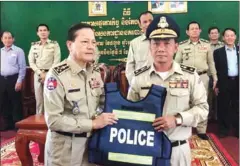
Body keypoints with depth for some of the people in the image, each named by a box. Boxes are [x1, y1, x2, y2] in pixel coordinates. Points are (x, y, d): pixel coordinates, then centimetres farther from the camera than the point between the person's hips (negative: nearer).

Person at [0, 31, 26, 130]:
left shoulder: (18, 51, -3)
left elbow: (22, 67, -7)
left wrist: (19, 81, -12)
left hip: (13, 79, -6)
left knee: (16, 103, 0)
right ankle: (8, 124, 24)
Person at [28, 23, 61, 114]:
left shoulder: (54, 44, 0)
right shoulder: (34, 45, 10)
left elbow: (56, 61, -5)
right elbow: (31, 61, 6)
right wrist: (40, 73, -6)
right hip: (38, 74, 3)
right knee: (39, 100, 6)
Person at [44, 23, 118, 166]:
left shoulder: (95, 72, 2)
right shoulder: (57, 75, -18)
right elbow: (53, 120, -22)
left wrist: (101, 117, -7)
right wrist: (92, 123, -20)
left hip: (91, 142, 5)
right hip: (65, 148, -5)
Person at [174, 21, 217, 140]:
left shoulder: (206, 44, 4)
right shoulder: (182, 45, 1)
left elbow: (211, 62, 9)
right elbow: (177, 63, 5)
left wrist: (215, 77, 8)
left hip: (202, 77, 1)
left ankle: (201, 130, 19)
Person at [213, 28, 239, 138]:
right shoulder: (218, 52, 2)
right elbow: (215, 69, -1)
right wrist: (216, 85, -5)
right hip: (224, 83, -2)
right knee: (223, 107, 6)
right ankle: (223, 129, 18)